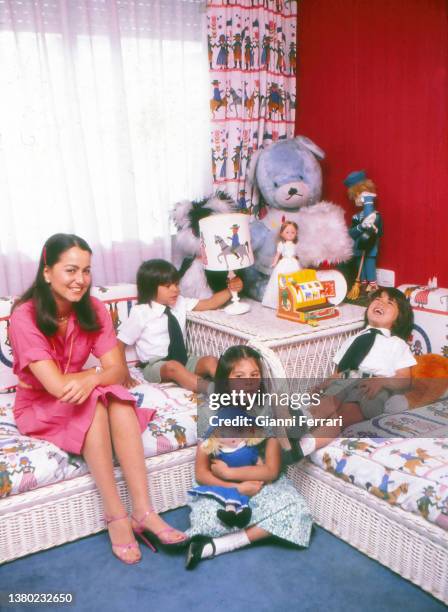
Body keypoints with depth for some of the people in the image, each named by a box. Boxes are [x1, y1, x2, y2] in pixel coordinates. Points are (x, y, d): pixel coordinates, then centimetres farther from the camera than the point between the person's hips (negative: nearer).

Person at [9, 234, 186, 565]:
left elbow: (118, 370, -14)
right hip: (38, 407, -4)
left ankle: (142, 510, -29)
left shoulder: (94, 309, -8)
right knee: (93, 403, -33)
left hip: (81, 399, 4)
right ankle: (116, 515, -27)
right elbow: (56, 385, -28)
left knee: (117, 400, -28)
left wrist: (90, 380, -35)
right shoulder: (24, 317, -23)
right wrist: (98, 372, -16)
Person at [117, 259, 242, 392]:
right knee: (173, 367, -37)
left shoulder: (180, 303, 6)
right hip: (155, 366, -6)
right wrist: (126, 376, -11)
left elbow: (210, 303, 8)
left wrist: (230, 290, -7)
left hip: (183, 361, 6)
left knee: (211, 361, -19)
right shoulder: (140, 312, -10)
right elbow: (119, 345, -6)